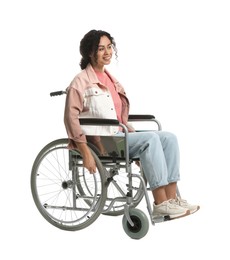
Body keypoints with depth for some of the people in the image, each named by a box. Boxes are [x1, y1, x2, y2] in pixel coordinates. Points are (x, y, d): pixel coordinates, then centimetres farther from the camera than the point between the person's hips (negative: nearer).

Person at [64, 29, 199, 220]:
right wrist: (86, 152, -21)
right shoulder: (81, 81, -4)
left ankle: (171, 198, -20)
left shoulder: (110, 79, 20)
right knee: (150, 139, -28)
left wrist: (134, 135, 11)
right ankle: (160, 204, -29)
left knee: (169, 138, -12)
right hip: (100, 140, -8)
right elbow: (71, 117, -14)